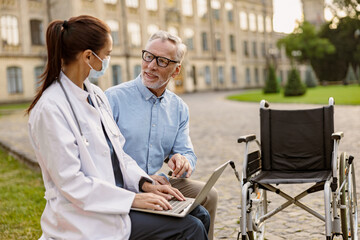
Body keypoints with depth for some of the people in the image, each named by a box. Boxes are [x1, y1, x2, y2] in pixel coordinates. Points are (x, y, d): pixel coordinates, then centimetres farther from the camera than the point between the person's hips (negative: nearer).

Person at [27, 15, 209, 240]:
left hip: (117, 200, 8)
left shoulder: (96, 95, 9)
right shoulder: (50, 109, -17)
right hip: (86, 216, -8)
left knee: (200, 216, 0)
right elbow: (70, 182, -20)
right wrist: (133, 199, -19)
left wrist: (145, 183, -2)